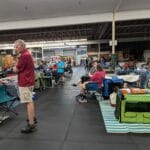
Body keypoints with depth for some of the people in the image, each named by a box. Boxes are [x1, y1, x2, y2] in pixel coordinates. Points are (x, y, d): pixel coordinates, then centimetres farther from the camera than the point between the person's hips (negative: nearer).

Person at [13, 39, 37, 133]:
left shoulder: (24, 55, -18)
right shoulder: (27, 53, 16)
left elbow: (16, 69, -15)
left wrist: (15, 67, 4)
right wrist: (17, 67, 0)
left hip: (25, 82, -11)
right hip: (29, 81, 11)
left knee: (28, 102, -8)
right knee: (30, 100, 20)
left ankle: (31, 125, -2)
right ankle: (33, 118, 34)